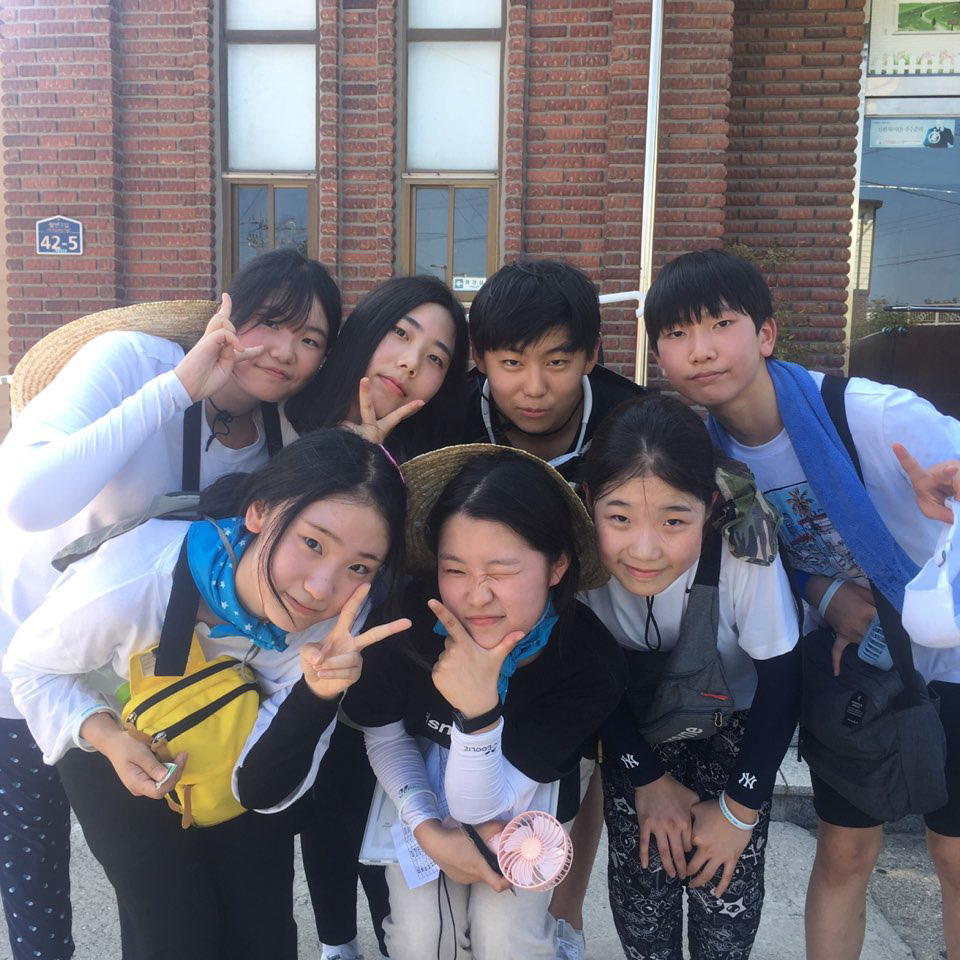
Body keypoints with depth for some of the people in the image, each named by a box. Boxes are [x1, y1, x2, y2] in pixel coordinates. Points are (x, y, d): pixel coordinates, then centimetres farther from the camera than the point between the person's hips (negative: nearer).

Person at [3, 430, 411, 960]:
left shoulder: (333, 622, -29)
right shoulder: (130, 581, -38)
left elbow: (264, 790, -25)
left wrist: (317, 695, -43)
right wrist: (108, 737, -31)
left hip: (230, 751, 2)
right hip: (118, 743, -2)